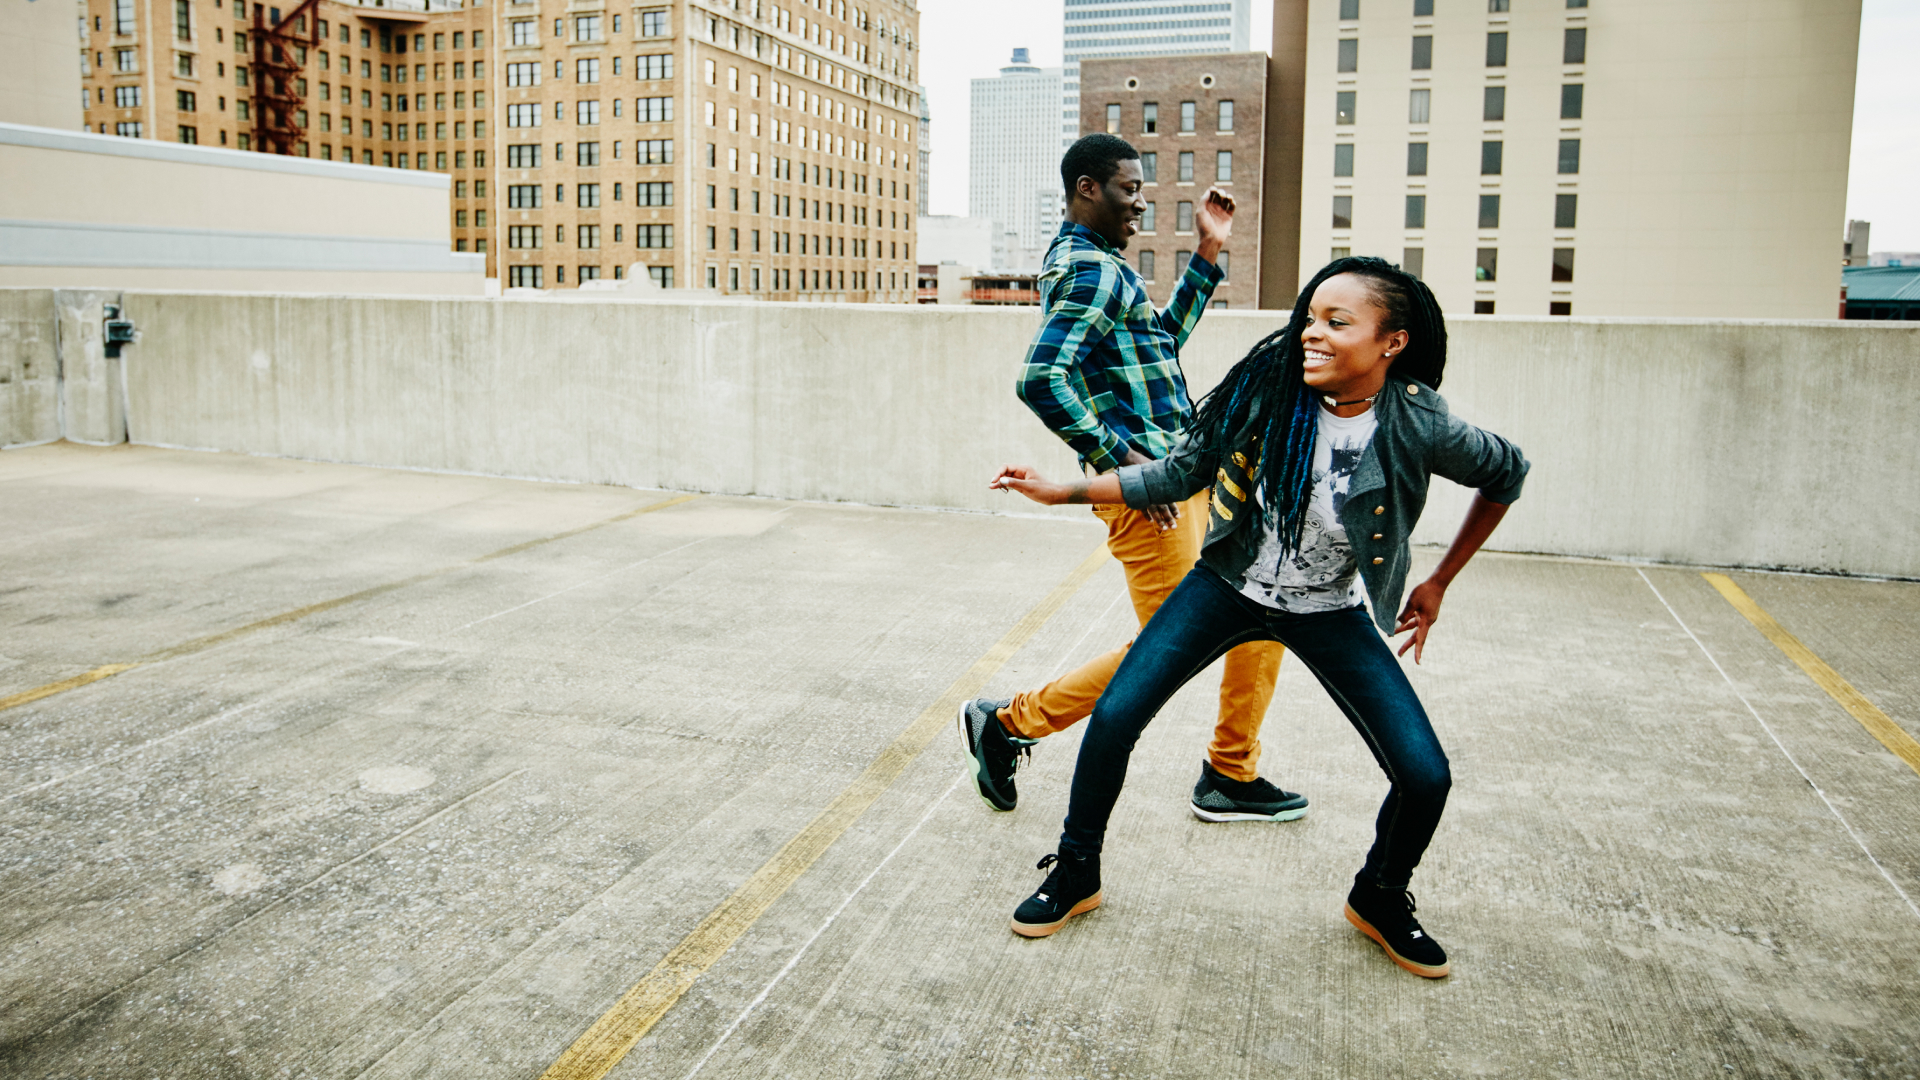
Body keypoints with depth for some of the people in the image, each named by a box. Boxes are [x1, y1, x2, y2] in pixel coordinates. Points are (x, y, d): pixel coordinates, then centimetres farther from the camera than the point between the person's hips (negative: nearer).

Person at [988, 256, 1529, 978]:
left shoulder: (1417, 426, -22)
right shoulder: (1267, 389, -18)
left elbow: (1507, 474, 0)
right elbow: (1177, 476, -5)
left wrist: (1439, 582, 5)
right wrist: (1063, 491, -10)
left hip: (1331, 614, 0)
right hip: (1230, 586, 1)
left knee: (1425, 776, -8)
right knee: (1115, 714, -10)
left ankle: (1380, 901, 26)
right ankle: (1075, 875, 15)